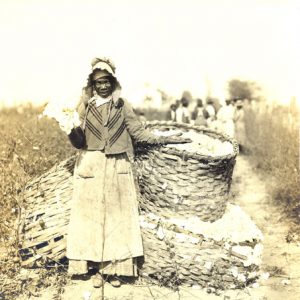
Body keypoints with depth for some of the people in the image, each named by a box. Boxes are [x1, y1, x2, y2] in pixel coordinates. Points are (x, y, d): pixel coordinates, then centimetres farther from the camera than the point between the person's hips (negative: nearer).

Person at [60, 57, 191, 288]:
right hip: (91, 168, 0)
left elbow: (139, 132, 2)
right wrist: (70, 128, -15)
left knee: (117, 216, 4)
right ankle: (98, 268, 15)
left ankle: (114, 267, 15)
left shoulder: (122, 105, 2)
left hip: (117, 168, 0)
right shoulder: (85, 106, 2)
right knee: (93, 217, 4)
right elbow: (79, 142, 3)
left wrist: (163, 139, -5)